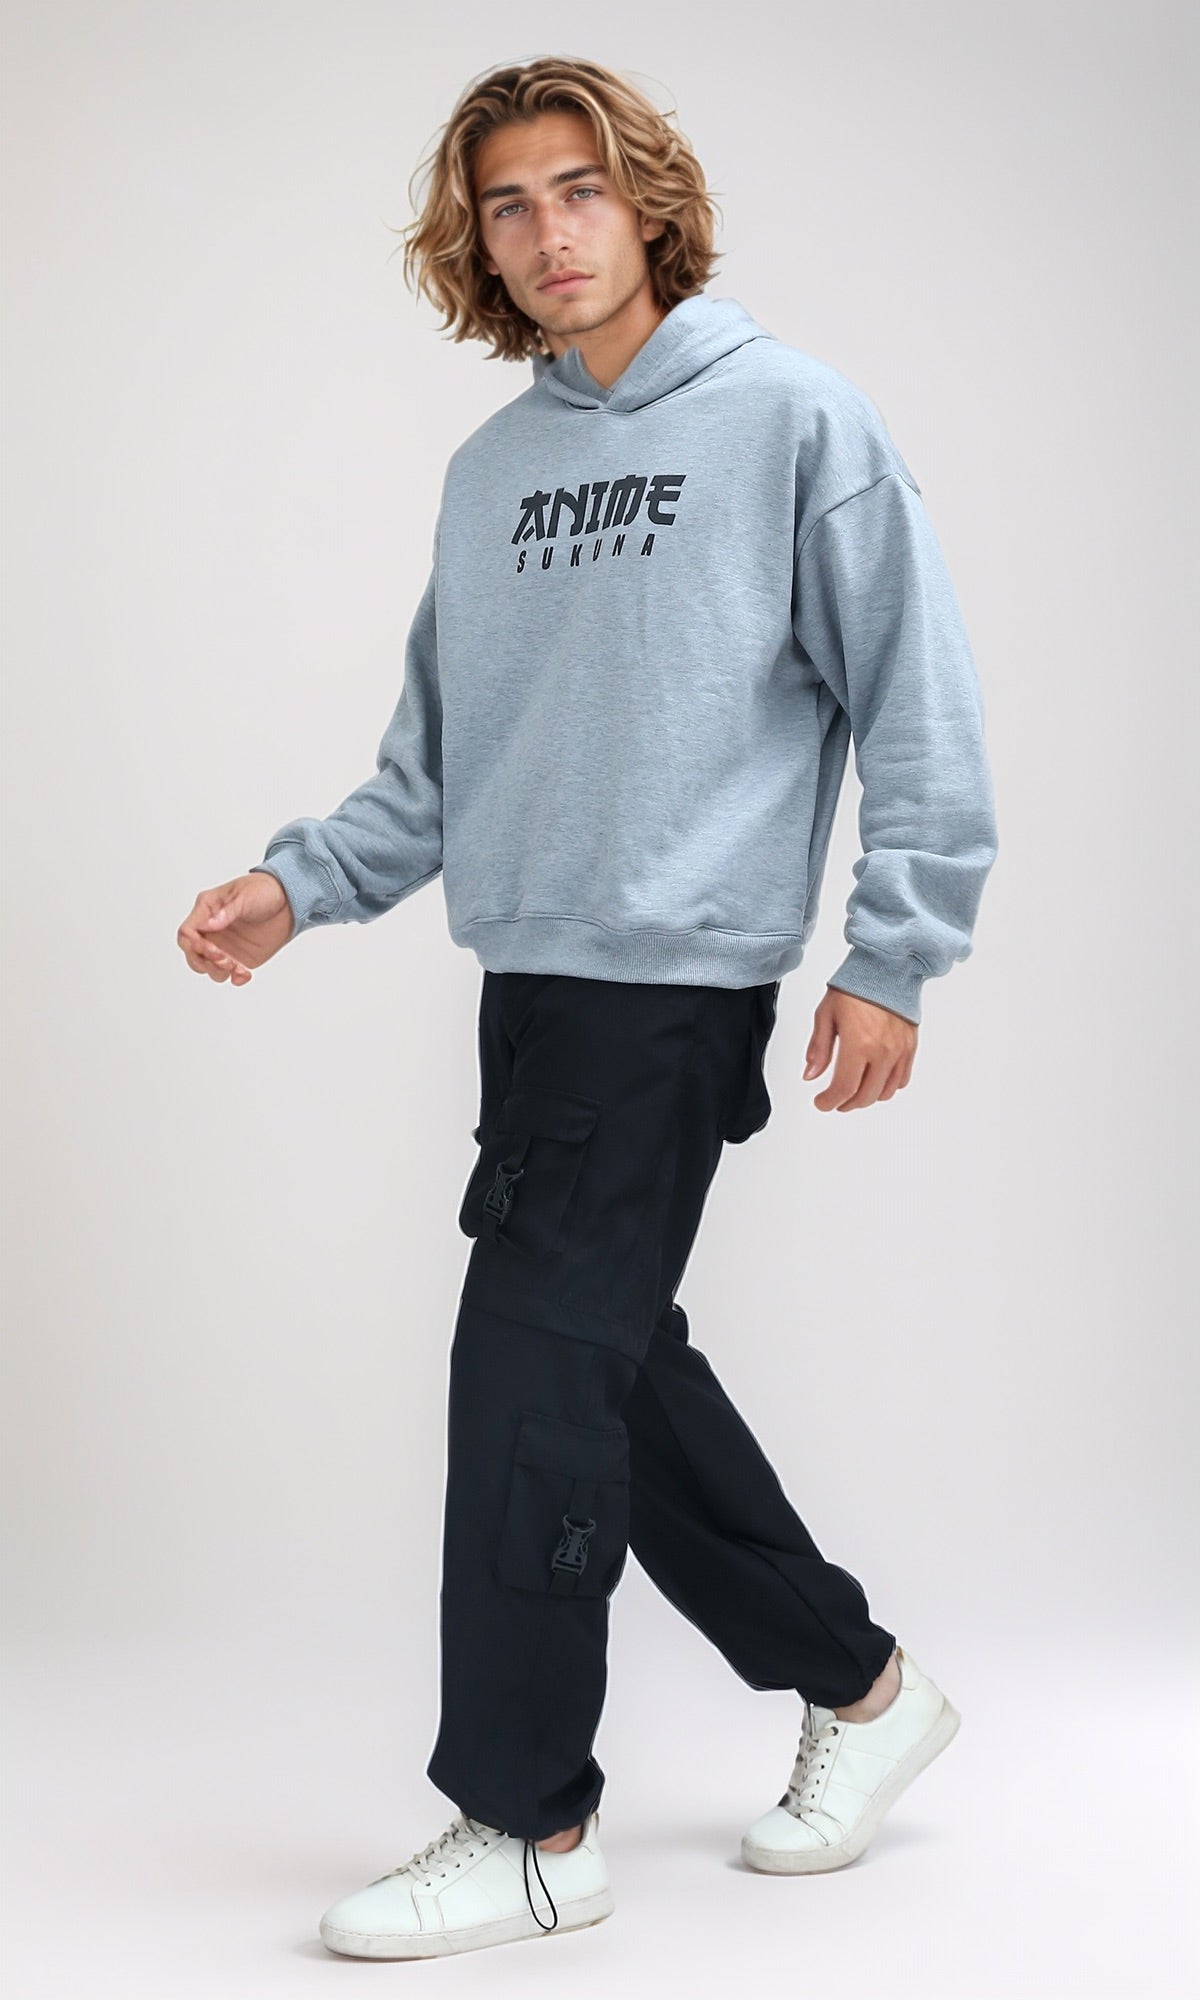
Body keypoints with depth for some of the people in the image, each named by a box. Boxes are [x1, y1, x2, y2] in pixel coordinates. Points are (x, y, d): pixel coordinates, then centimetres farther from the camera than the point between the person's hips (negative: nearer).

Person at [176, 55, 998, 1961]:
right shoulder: (490, 469, 15)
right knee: (617, 1369, 11)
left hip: (676, 977, -7)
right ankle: (857, 1682, 29)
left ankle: (528, 1821, 4)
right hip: (528, 975, 7)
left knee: (538, 1374, -8)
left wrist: (892, 956, -12)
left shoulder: (792, 415, -4)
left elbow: (917, 699, -7)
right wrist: (300, 881, 5)